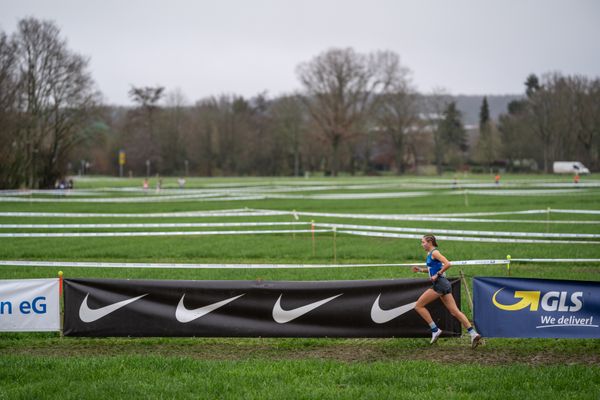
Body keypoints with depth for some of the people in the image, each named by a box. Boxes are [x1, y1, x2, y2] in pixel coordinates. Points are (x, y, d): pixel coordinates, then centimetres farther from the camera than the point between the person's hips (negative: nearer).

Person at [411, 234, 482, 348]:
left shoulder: (434, 252, -9)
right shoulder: (430, 254, 19)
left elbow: (447, 264, -22)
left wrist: (437, 275, -17)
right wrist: (421, 270, 20)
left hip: (440, 284, -10)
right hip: (444, 284, 10)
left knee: (419, 305, -3)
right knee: (454, 311, 4)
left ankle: (435, 330, -3)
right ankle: (473, 333, -3)